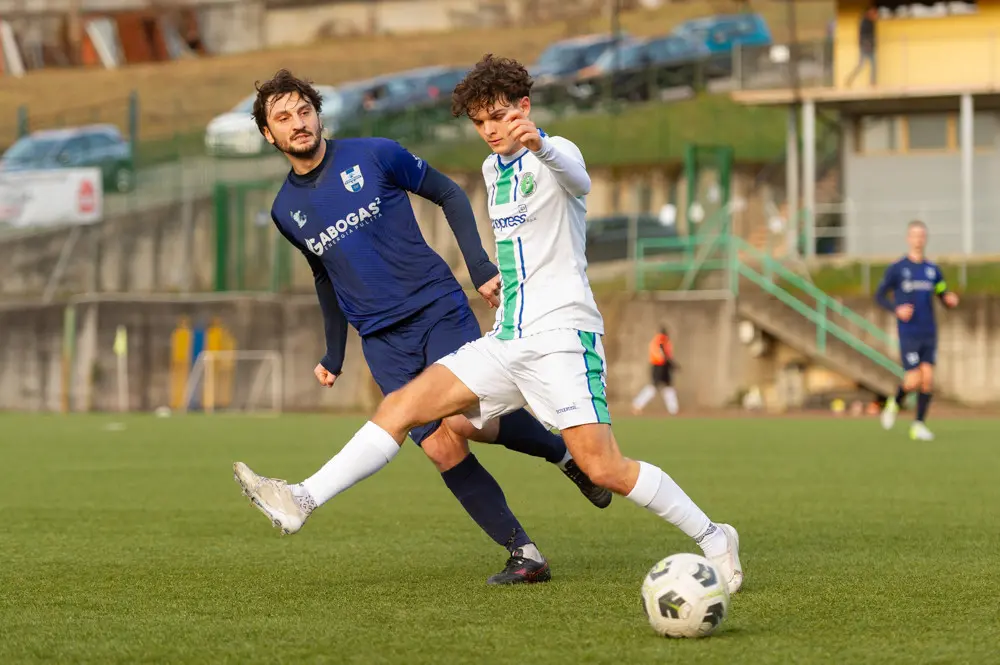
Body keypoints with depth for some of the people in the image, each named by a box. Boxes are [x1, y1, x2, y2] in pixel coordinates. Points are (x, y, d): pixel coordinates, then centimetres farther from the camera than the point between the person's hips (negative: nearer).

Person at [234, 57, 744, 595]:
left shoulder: (554, 155, -8)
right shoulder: (493, 169, 17)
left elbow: (576, 177, -37)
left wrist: (538, 144, -57)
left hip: (563, 337, -7)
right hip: (506, 342, 7)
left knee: (603, 469, -17)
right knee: (403, 404, -6)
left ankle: (713, 540, -2)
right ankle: (304, 501, -9)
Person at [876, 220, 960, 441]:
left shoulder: (933, 270, 11)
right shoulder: (896, 269, -2)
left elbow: (944, 296, 17)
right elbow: (879, 296, 2)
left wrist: (951, 300, -8)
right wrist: (897, 309, -17)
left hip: (929, 334, 4)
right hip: (908, 334, -4)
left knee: (928, 378, -4)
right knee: (914, 380, -10)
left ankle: (919, 425, 4)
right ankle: (894, 404, 21)